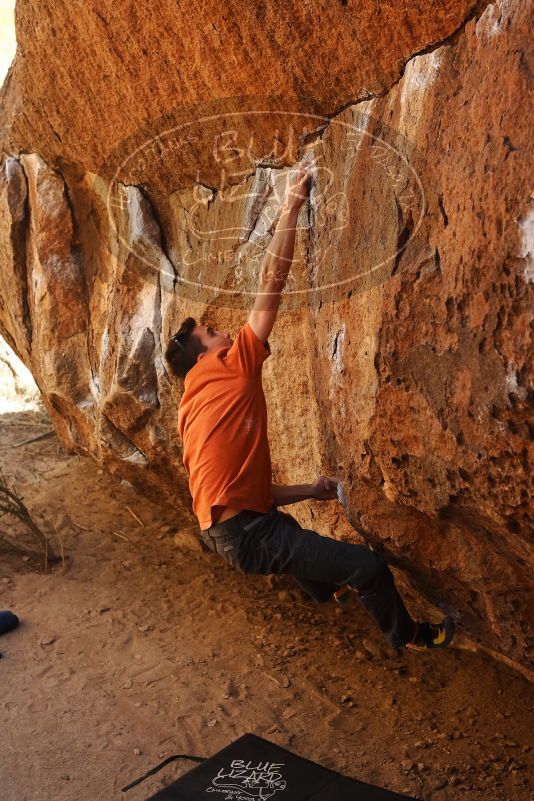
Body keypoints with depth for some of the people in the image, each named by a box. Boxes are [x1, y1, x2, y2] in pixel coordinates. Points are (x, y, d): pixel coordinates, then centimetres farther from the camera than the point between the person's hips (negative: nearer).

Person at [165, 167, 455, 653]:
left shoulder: (195, 408, 18)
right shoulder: (231, 370, -7)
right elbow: (273, 282, -10)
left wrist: (311, 491, 23)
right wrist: (292, 205, -4)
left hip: (223, 529, 10)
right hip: (245, 533, -10)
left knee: (290, 527, 41)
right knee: (369, 565, -4)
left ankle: (325, 590, 64)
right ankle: (407, 636, 22)